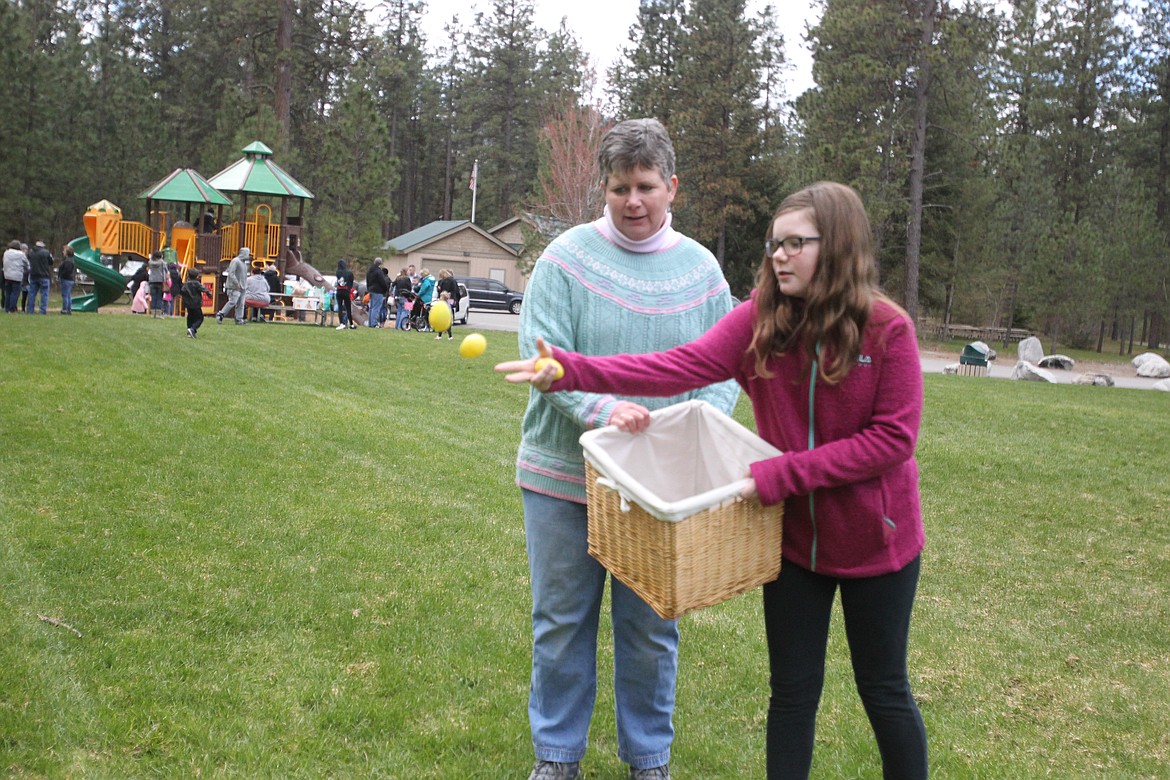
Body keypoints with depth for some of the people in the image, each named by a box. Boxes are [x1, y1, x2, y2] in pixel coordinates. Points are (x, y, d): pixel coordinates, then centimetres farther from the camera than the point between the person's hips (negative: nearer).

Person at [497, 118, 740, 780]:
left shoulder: (701, 269, 3)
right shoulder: (568, 256, -6)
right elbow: (543, 355, -12)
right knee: (562, 620, 12)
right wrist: (600, 409, -27)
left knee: (651, 626, 13)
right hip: (565, 476, -1)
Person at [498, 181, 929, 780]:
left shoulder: (887, 329, -15)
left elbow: (894, 438, -17)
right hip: (794, 535, 3)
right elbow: (680, 366, -21)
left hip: (874, 540, -2)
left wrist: (783, 473, -23)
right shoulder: (760, 319, -8)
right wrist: (571, 371, -33)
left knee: (884, 692, 13)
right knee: (792, 691, 14)